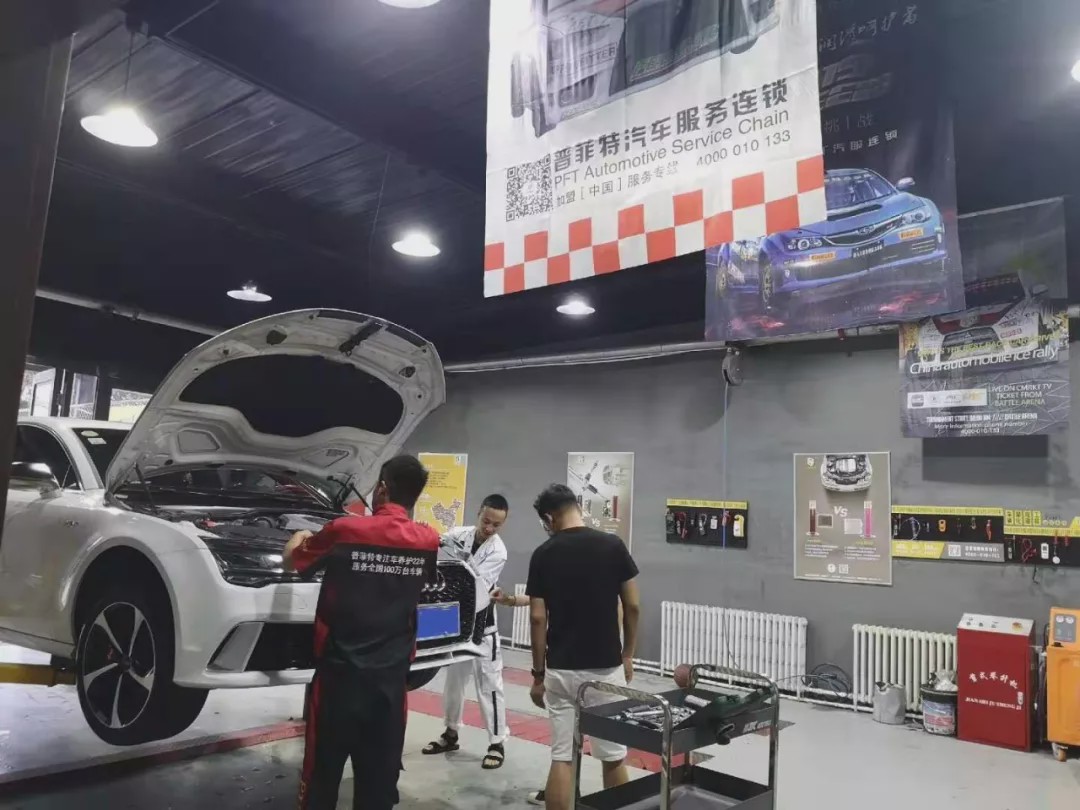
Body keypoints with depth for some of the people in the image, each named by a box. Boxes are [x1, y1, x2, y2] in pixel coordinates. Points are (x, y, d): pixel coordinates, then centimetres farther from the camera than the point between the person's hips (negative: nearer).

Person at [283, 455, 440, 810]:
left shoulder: (344, 530, -11)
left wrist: (299, 538, 29)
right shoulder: (428, 541, -2)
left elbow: (292, 562, 5)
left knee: (322, 773, 12)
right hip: (390, 679, 2)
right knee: (379, 778, 13)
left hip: (339, 674, -2)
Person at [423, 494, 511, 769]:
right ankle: (451, 734, 34)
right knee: (453, 679, 18)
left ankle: (497, 743, 12)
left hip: (480, 626, -5)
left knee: (489, 684, -1)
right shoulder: (459, 534, -5)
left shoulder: (498, 552, -17)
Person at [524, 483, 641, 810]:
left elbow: (538, 618, -5)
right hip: (606, 667, 0)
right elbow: (633, 607, -2)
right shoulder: (613, 546, -5)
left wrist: (538, 673, 4)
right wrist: (628, 654, 12)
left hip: (560, 669, 0)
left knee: (561, 758, 8)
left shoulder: (543, 554, -5)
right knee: (614, 756, 14)